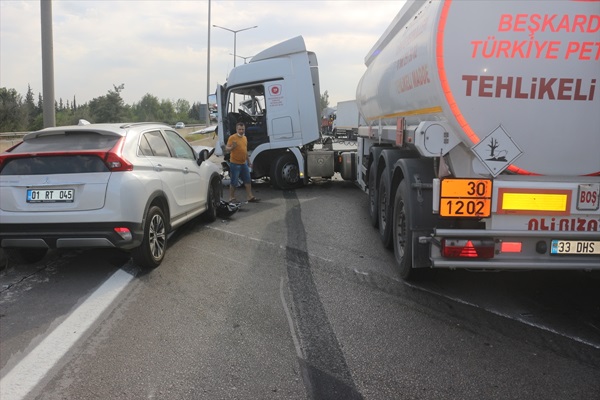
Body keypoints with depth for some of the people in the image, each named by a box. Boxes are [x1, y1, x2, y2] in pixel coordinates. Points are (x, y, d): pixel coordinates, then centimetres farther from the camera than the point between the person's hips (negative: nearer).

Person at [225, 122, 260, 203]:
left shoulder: (245, 137, 13)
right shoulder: (232, 137, -10)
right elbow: (227, 148, -14)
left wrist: (248, 161, 22)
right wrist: (232, 147, -35)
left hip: (244, 163, 7)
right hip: (235, 164, -7)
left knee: (248, 180, 8)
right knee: (233, 182, -2)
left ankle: (250, 197, 14)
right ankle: (232, 198, 8)